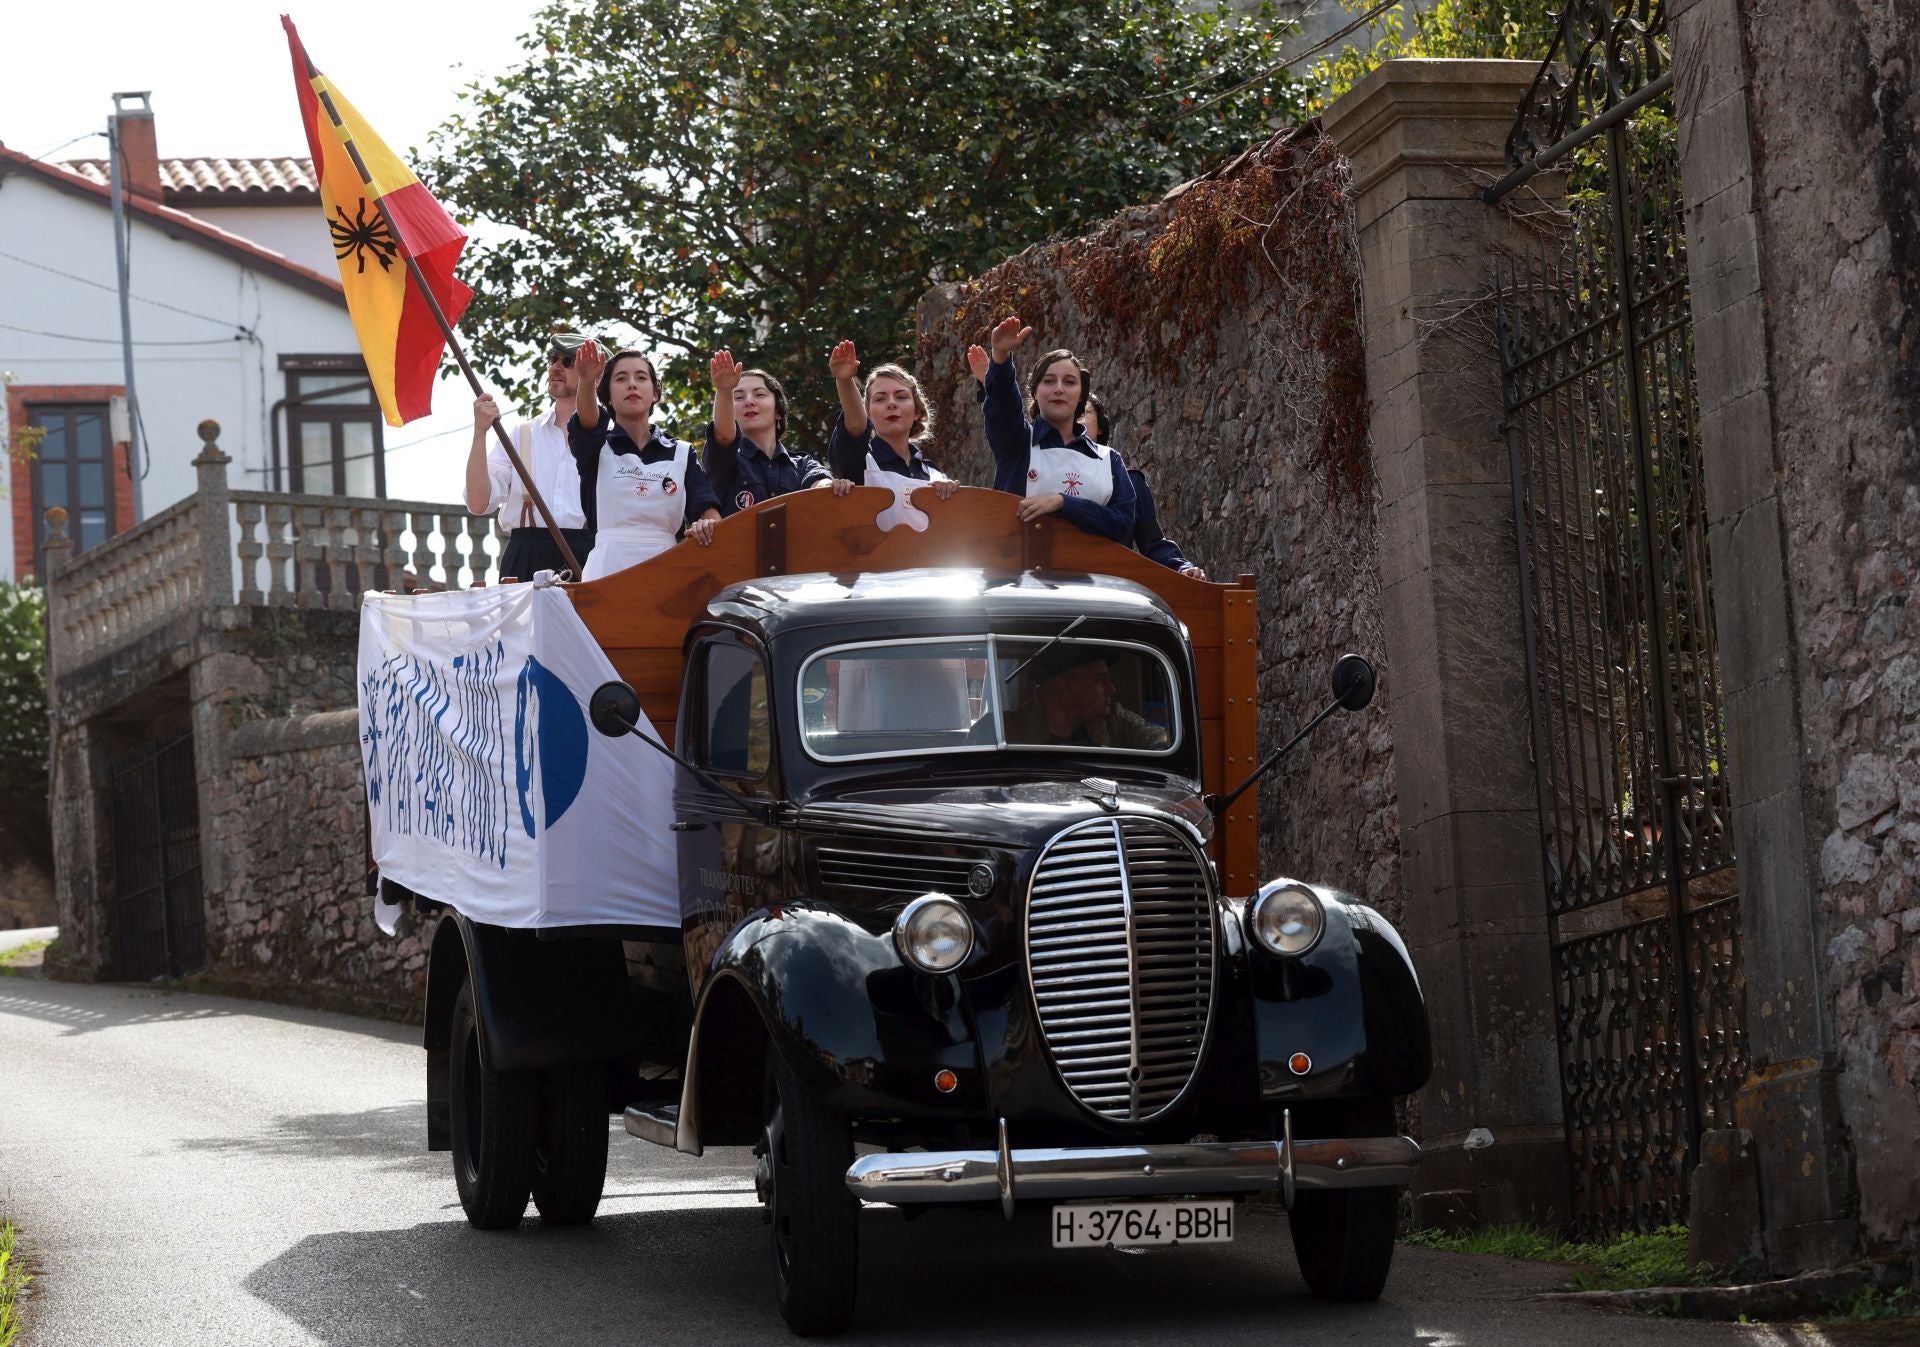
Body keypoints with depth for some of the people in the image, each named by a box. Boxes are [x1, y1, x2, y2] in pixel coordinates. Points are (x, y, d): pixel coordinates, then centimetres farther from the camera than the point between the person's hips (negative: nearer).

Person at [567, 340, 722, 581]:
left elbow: (707, 508, 3)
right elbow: (587, 420, -13)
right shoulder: (599, 447, 10)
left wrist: (707, 524, -23)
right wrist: (587, 382, -35)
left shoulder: (682, 454, 16)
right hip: (609, 567, -1)